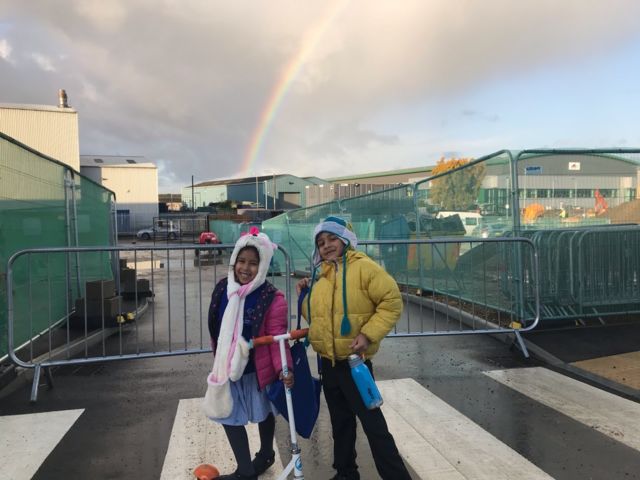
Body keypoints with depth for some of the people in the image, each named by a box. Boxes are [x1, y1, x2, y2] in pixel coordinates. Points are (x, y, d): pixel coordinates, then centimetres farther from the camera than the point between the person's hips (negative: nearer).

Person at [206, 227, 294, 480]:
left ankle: (265, 454, 47)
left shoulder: (272, 298, -22)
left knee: (263, 413, 19)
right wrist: (219, 359, 15)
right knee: (229, 416, 11)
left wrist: (284, 368, -34)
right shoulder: (222, 288, -4)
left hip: (258, 368, -5)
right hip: (228, 366, 5)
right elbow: (217, 329, 8)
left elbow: (277, 339, -22)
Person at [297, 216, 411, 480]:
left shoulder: (363, 267, -12)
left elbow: (392, 301, -16)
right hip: (328, 361, 7)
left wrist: (369, 333, -22)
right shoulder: (320, 274, 9)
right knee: (340, 422, 20)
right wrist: (304, 296, 4)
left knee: (372, 423, -1)